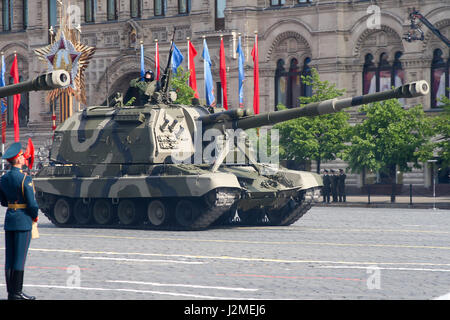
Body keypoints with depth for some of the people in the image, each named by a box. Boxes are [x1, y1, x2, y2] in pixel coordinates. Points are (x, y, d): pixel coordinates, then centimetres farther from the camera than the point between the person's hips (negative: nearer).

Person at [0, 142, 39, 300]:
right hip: (23, 221, -7)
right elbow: (32, 204, -14)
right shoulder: (25, 179, -16)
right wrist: (35, 216, 2)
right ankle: (17, 293, -1)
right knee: (19, 258, -3)